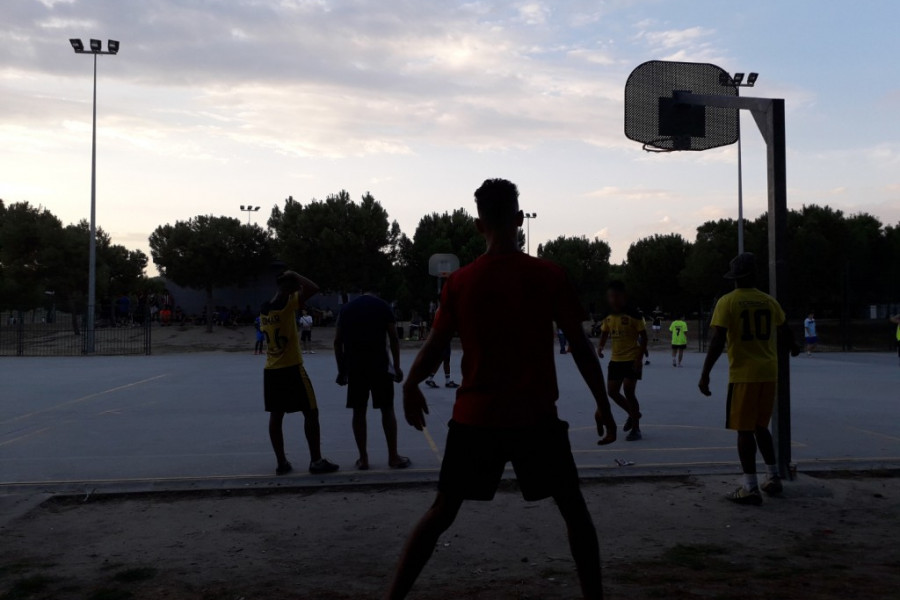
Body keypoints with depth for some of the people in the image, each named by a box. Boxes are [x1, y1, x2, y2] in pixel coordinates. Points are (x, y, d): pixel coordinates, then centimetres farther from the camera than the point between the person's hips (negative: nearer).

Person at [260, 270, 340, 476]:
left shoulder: (265, 309, 9)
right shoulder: (287, 304, -15)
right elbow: (313, 288, -22)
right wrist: (294, 275, -9)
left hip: (271, 370, 7)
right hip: (291, 368, -7)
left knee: (276, 416, 8)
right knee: (311, 413, 2)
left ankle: (281, 463, 11)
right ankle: (316, 461, 3)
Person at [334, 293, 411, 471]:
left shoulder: (346, 309, 13)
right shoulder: (383, 306, 7)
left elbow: (338, 341, 9)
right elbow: (394, 338, 0)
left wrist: (341, 370, 14)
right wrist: (396, 366, 6)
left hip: (354, 365, 2)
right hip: (379, 362, -2)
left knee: (359, 411, 7)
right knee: (387, 409, 5)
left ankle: (363, 458, 10)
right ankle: (393, 456, 8)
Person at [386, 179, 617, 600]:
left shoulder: (459, 282, -2)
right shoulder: (549, 276, -5)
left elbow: (434, 347, 1)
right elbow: (579, 346, -1)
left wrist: (410, 387, 12)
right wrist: (603, 404, 6)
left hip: (475, 419, 2)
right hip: (536, 419, -1)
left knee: (441, 512, 14)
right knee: (574, 509, 17)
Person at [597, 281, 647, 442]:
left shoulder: (633, 317, -13)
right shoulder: (608, 318, 3)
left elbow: (644, 337, -9)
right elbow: (604, 334, 15)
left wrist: (639, 359, -16)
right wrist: (600, 347, -7)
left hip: (632, 359, -6)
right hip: (615, 360, 6)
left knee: (629, 391, -12)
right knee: (612, 391, 5)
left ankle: (636, 429, 1)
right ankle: (633, 414, 31)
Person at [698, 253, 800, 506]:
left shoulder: (727, 302, -7)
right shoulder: (769, 302, 7)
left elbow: (718, 340, -15)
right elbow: (784, 334, 21)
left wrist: (705, 373, -13)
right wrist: (794, 349, 42)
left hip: (743, 375, -5)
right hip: (769, 373, 5)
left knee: (744, 430, 0)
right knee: (760, 427, 19)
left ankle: (751, 489, -1)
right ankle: (773, 479, 24)